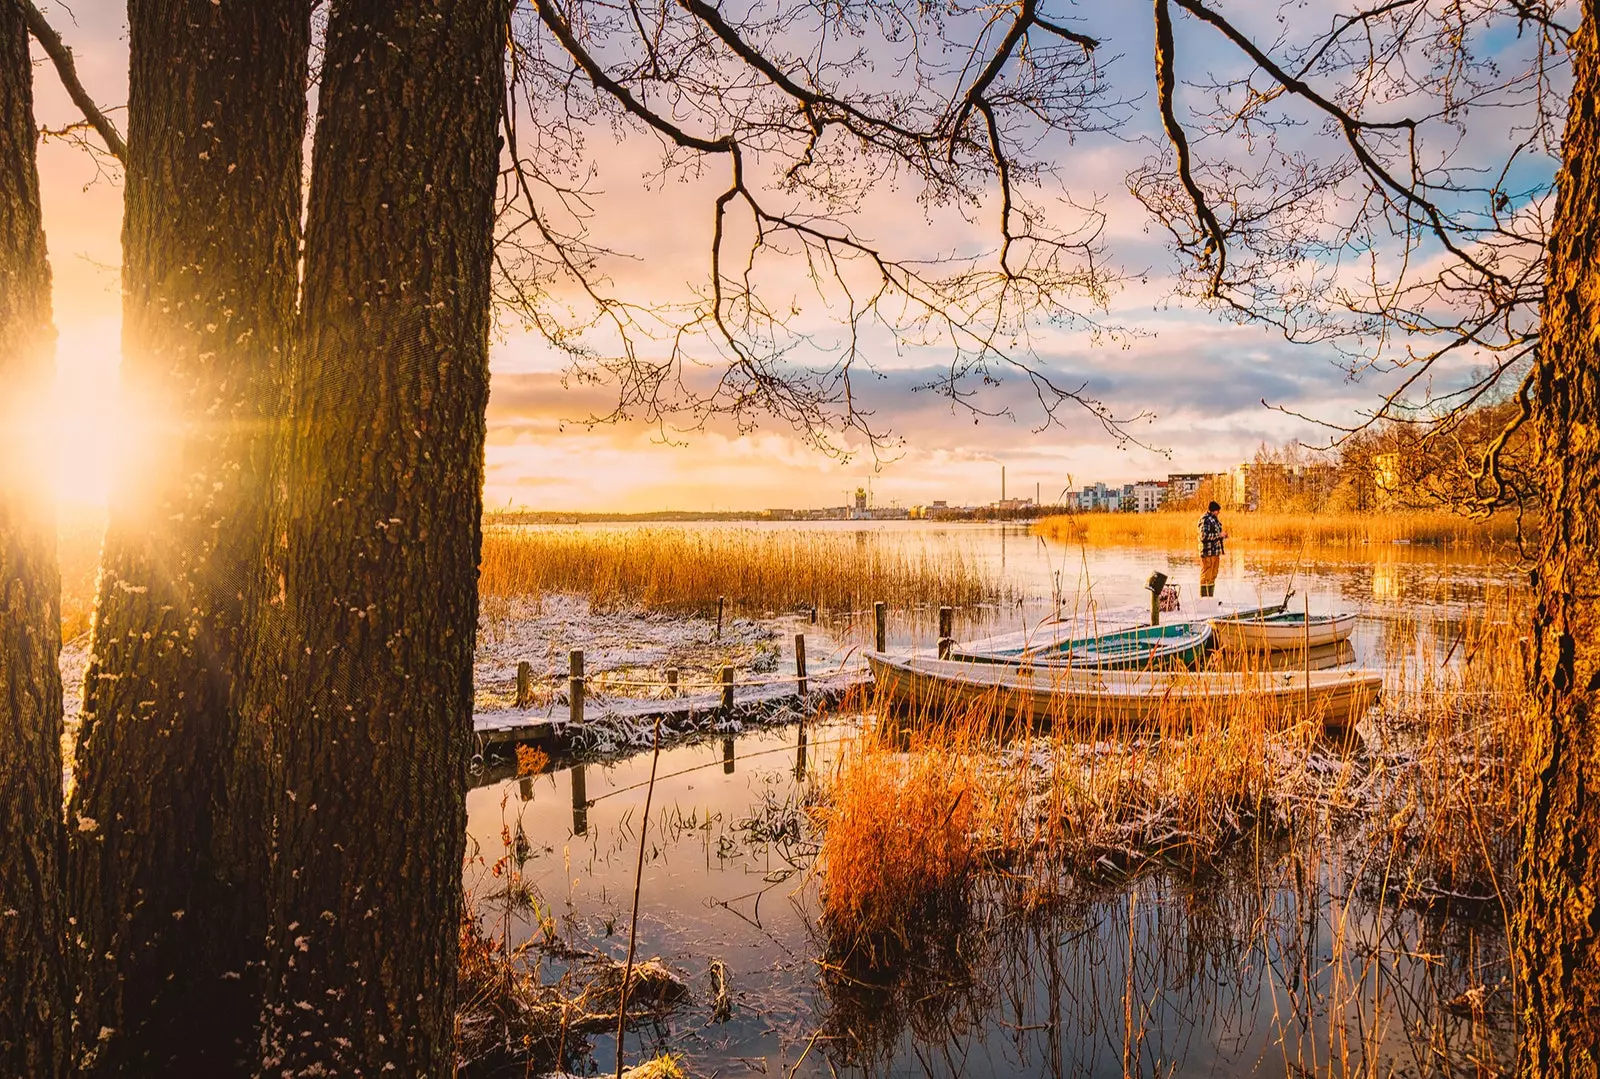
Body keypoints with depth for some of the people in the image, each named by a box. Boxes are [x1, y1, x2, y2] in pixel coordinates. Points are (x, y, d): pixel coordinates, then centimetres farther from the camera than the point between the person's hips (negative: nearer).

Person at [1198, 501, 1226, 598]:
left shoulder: (1214, 519, 17)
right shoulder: (1205, 520, -12)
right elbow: (1204, 536, -21)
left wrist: (1223, 535, 9)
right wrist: (1219, 535, -19)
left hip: (1216, 552, 10)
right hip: (1207, 552, -10)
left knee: (1213, 576, 13)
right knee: (1206, 576, -6)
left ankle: (1211, 597, 19)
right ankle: (1204, 597, -3)